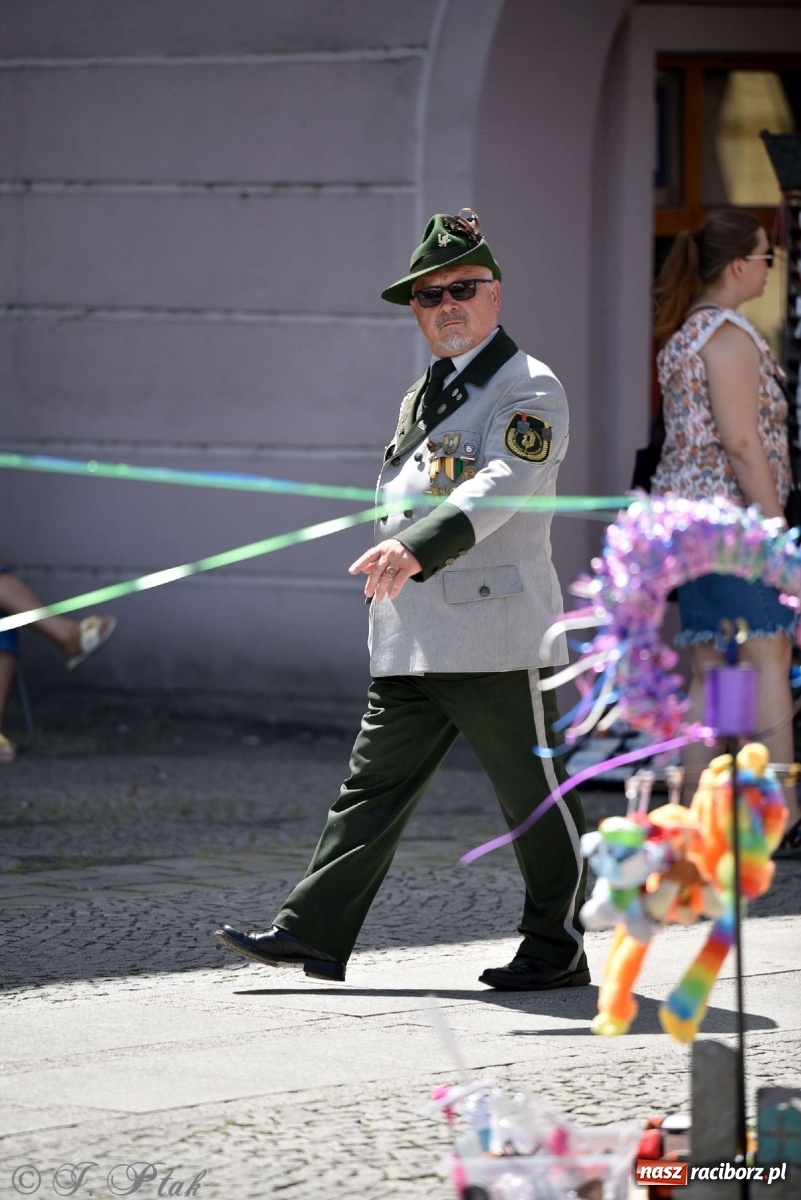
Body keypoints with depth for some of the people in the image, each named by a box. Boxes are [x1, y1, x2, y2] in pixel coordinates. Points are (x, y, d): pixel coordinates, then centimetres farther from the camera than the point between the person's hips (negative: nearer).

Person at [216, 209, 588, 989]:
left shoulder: (529, 390, -6)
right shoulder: (422, 396, 20)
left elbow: (500, 487, -24)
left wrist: (419, 547, -38)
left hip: (496, 637, -8)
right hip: (410, 646, 8)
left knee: (533, 797, 1)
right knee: (373, 784, 4)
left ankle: (557, 948, 11)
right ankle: (311, 932, 2)